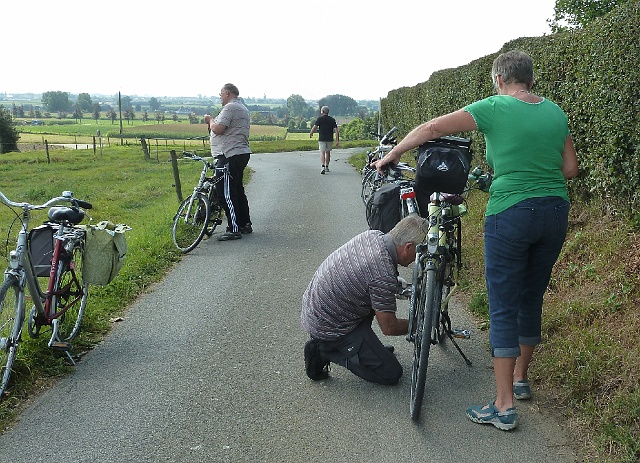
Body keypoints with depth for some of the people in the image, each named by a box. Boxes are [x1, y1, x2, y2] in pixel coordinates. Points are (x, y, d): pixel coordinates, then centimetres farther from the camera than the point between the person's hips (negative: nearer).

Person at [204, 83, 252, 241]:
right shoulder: (243, 108, 21)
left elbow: (218, 129, -22)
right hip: (241, 153, 11)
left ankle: (234, 229, -7)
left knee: (226, 193, -8)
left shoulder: (230, 108, -13)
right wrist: (213, 122, 13)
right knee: (238, 191, 17)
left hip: (229, 156, -11)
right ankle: (245, 224, 23)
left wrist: (210, 121, -2)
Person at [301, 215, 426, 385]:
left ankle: (365, 348, 22)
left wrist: (396, 284, 13)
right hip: (328, 328, -9)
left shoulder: (372, 235, -4)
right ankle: (325, 351, -1)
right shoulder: (384, 276, -29)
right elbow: (389, 328, -18)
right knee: (392, 373, -1)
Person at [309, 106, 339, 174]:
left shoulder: (320, 119, -4)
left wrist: (311, 134, 9)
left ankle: (323, 167, -26)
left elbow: (314, 127, -11)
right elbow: (336, 130, -2)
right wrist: (337, 141, -2)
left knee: (322, 152, -5)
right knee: (328, 152, 18)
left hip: (322, 139, -3)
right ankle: (327, 167, 25)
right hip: (330, 139, 3)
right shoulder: (332, 120, 5)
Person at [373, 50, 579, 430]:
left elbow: (432, 128, -7)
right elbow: (571, 168, 11)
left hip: (510, 214, -6)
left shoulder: (494, 107, -6)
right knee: (532, 300, 19)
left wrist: (392, 155, 3)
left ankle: (505, 406, 3)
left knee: (504, 309, 0)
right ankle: (521, 377, 35)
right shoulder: (556, 113, 9)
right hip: (555, 213, 6)